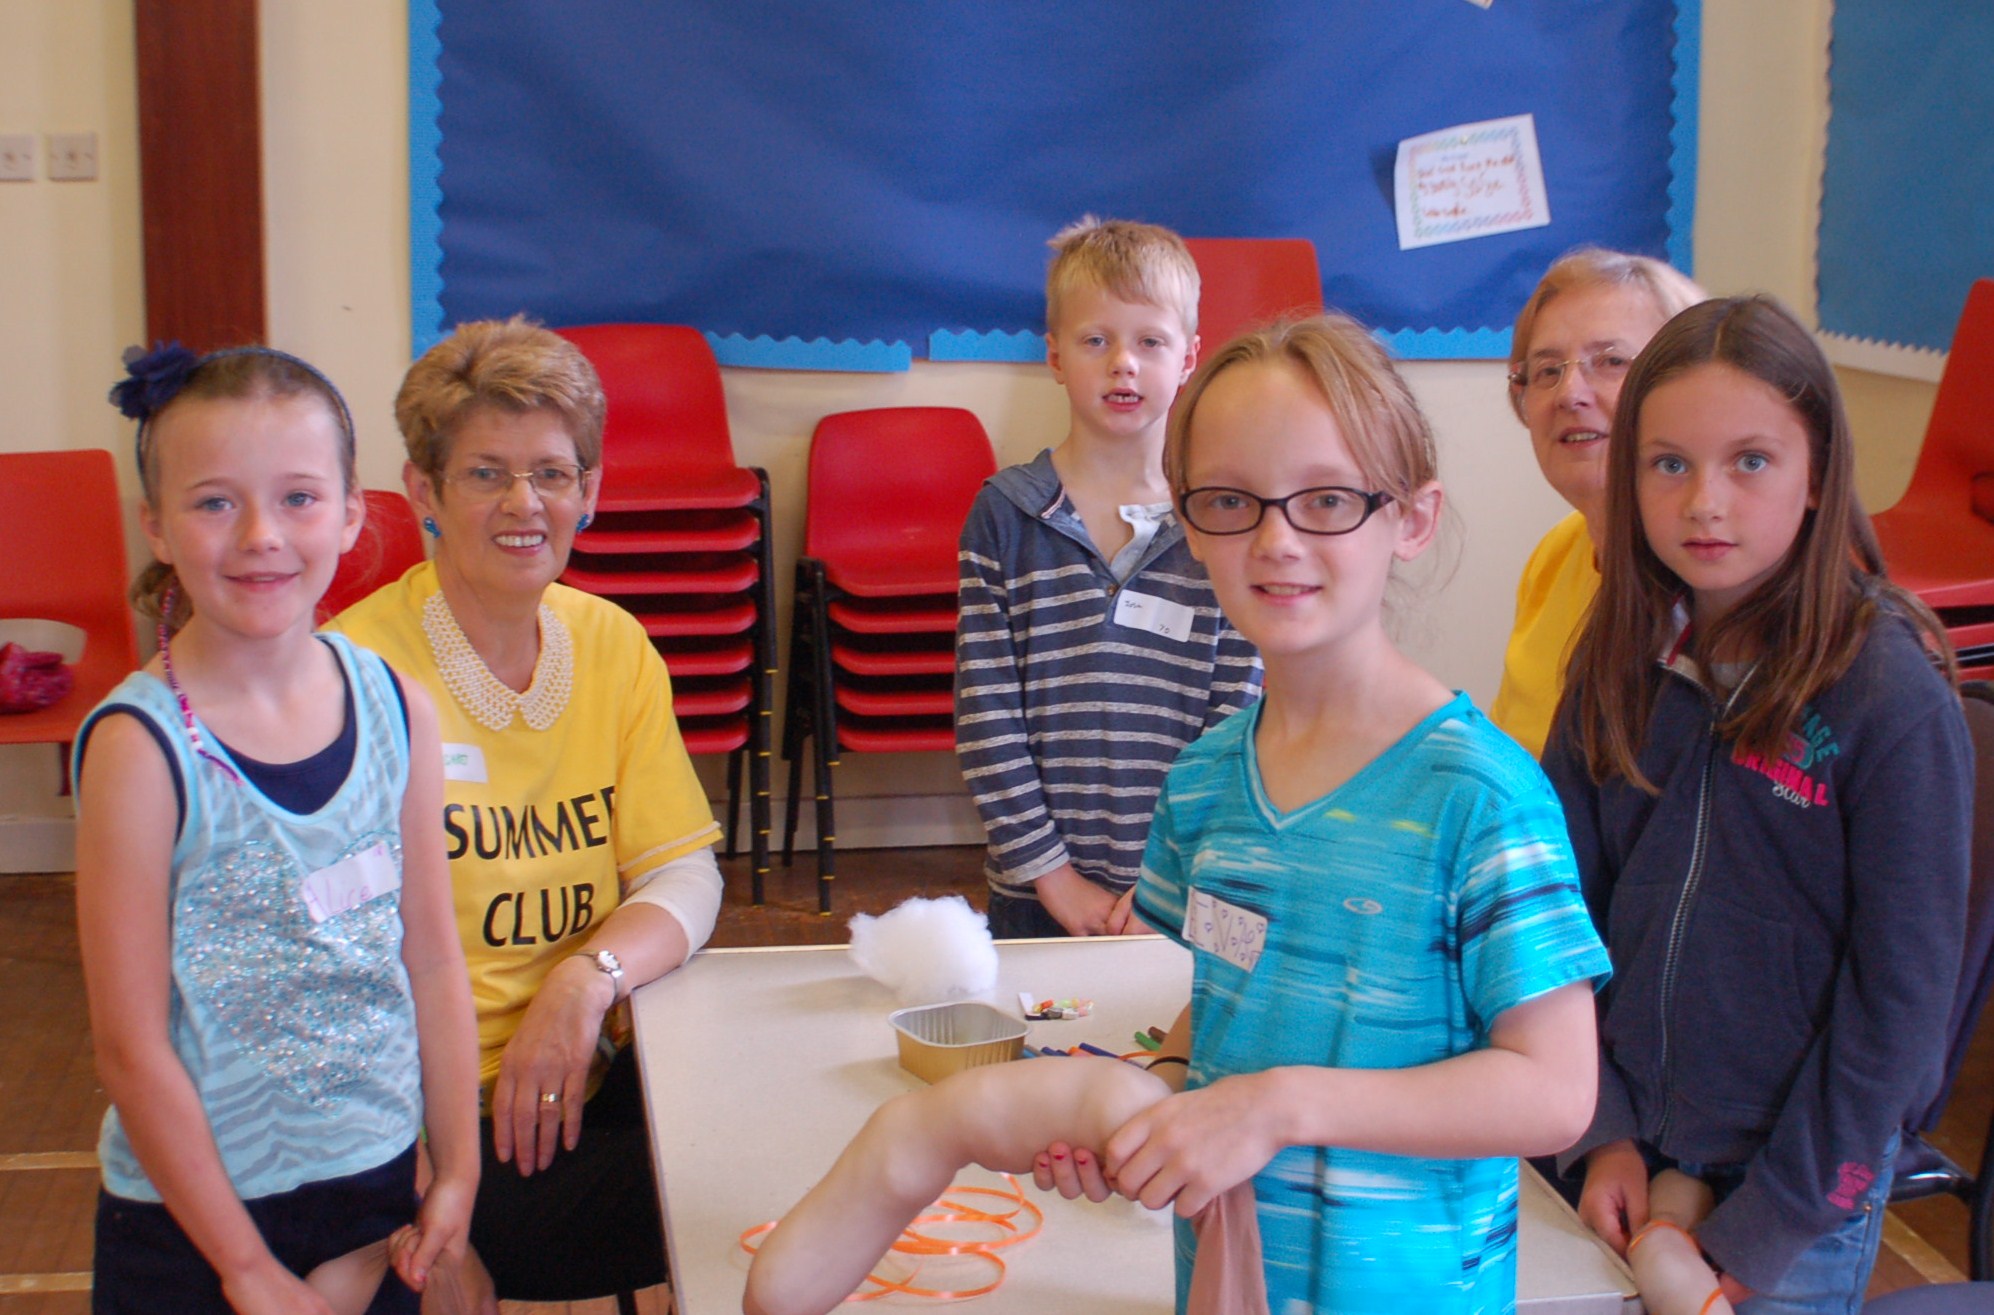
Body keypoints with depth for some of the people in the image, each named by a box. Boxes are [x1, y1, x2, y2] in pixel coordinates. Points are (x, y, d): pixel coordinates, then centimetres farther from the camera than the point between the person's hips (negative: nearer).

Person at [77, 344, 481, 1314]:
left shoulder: (396, 709, -3)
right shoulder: (140, 747, -17)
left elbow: (435, 963, 4)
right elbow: (131, 1048, -15)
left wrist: (458, 1173, 3)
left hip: (380, 1194, 4)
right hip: (190, 1226, -4)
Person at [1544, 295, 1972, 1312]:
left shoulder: (1893, 698, -17)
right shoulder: (1619, 664, -4)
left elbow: (1897, 999, -14)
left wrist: (1761, 1231, -12)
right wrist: (1603, 1133, -6)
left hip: (1802, 1188, -4)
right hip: (1629, 1159, 4)